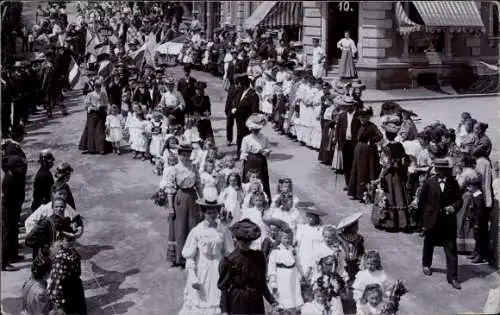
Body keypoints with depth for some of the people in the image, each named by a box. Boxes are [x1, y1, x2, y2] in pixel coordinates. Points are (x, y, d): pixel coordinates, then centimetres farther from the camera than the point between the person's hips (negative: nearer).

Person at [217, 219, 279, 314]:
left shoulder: (258, 257, 6)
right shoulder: (229, 261, -6)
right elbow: (224, 288, -5)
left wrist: (272, 300, 6)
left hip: (256, 304, 4)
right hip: (238, 305, -4)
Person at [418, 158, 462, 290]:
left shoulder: (453, 183, -3)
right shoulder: (429, 183, -7)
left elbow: (459, 199, 1)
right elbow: (422, 201, 0)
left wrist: (454, 207, -18)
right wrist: (422, 217, 3)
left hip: (448, 220, 0)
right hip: (432, 220, 0)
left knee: (451, 249, -3)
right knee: (429, 244, 19)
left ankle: (452, 277, 2)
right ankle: (426, 265, 45)